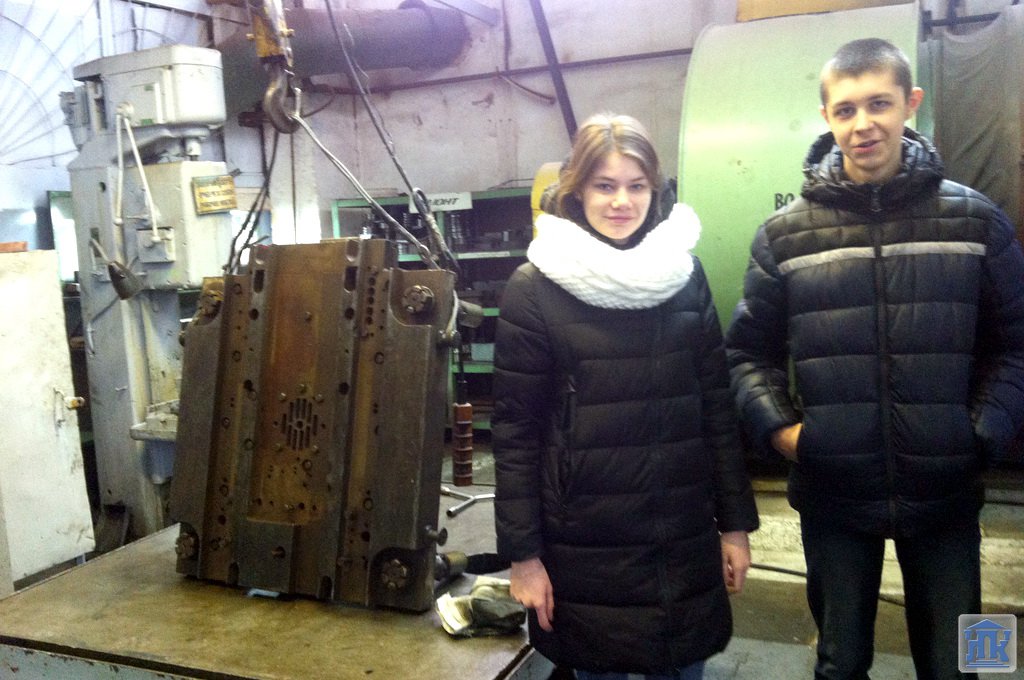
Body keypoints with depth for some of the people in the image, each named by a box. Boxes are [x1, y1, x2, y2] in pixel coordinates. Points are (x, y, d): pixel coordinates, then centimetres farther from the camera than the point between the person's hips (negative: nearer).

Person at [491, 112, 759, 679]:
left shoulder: (685, 275, 4)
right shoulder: (534, 289, -7)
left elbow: (717, 405, 6)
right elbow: (515, 430, -6)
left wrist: (735, 522, 5)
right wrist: (522, 553, -7)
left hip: (683, 538, 3)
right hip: (584, 543, -3)